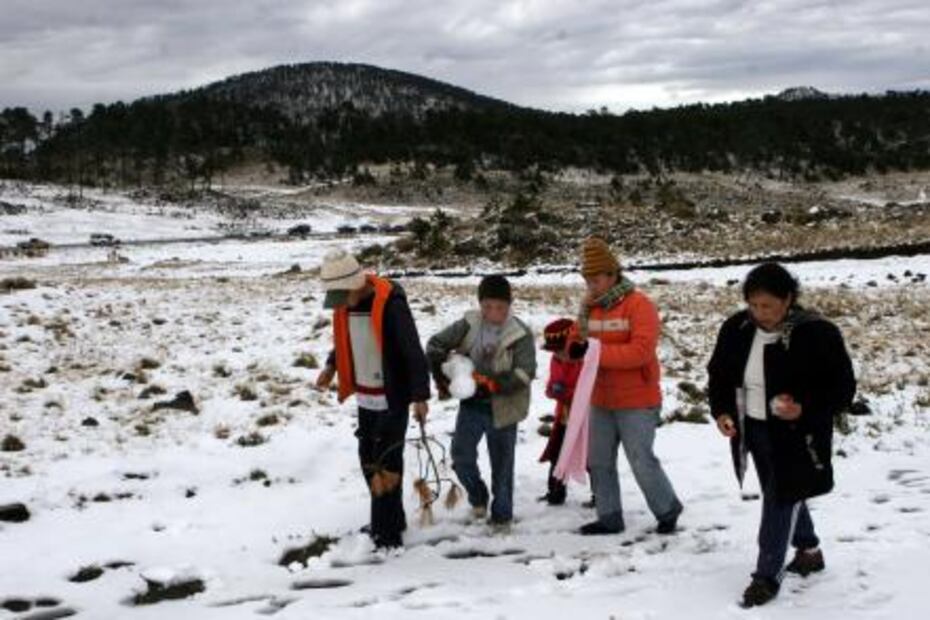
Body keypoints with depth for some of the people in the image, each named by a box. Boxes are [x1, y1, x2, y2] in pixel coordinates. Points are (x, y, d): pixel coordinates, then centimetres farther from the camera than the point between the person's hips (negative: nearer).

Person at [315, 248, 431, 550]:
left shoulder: (390, 303, -22)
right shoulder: (343, 303, 1)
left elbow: (413, 352, -21)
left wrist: (420, 396, -23)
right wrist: (331, 366, 4)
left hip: (392, 398, -7)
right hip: (365, 398, 8)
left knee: (386, 464, -5)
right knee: (369, 461, 14)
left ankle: (388, 535, 3)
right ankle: (391, 521, 30)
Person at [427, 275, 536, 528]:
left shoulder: (520, 334, -13)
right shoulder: (469, 324, -5)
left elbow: (524, 373, -18)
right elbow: (435, 345, 3)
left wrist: (492, 384, -28)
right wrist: (442, 378, -8)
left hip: (502, 409, -3)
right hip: (471, 405, 3)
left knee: (502, 464, 7)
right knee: (461, 455, 5)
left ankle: (501, 514, 24)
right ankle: (478, 497, 32)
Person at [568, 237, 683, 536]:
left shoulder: (639, 304, -14)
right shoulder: (590, 306, 7)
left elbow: (641, 350, -24)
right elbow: (577, 340, 13)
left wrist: (598, 351, -26)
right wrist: (577, 348, -11)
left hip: (636, 402, -7)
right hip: (601, 401, 7)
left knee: (642, 461, -2)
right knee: (599, 461, 10)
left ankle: (668, 510, 19)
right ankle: (609, 518, 22)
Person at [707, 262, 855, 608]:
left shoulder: (816, 333, -20)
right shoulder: (737, 329, -6)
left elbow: (842, 389, -14)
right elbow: (719, 374, 7)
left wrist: (804, 409, -29)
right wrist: (721, 411, -9)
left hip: (796, 436, -6)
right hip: (753, 430, 6)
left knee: (781, 501, -2)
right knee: (782, 495, 22)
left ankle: (767, 576, 11)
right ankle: (809, 550, 44)